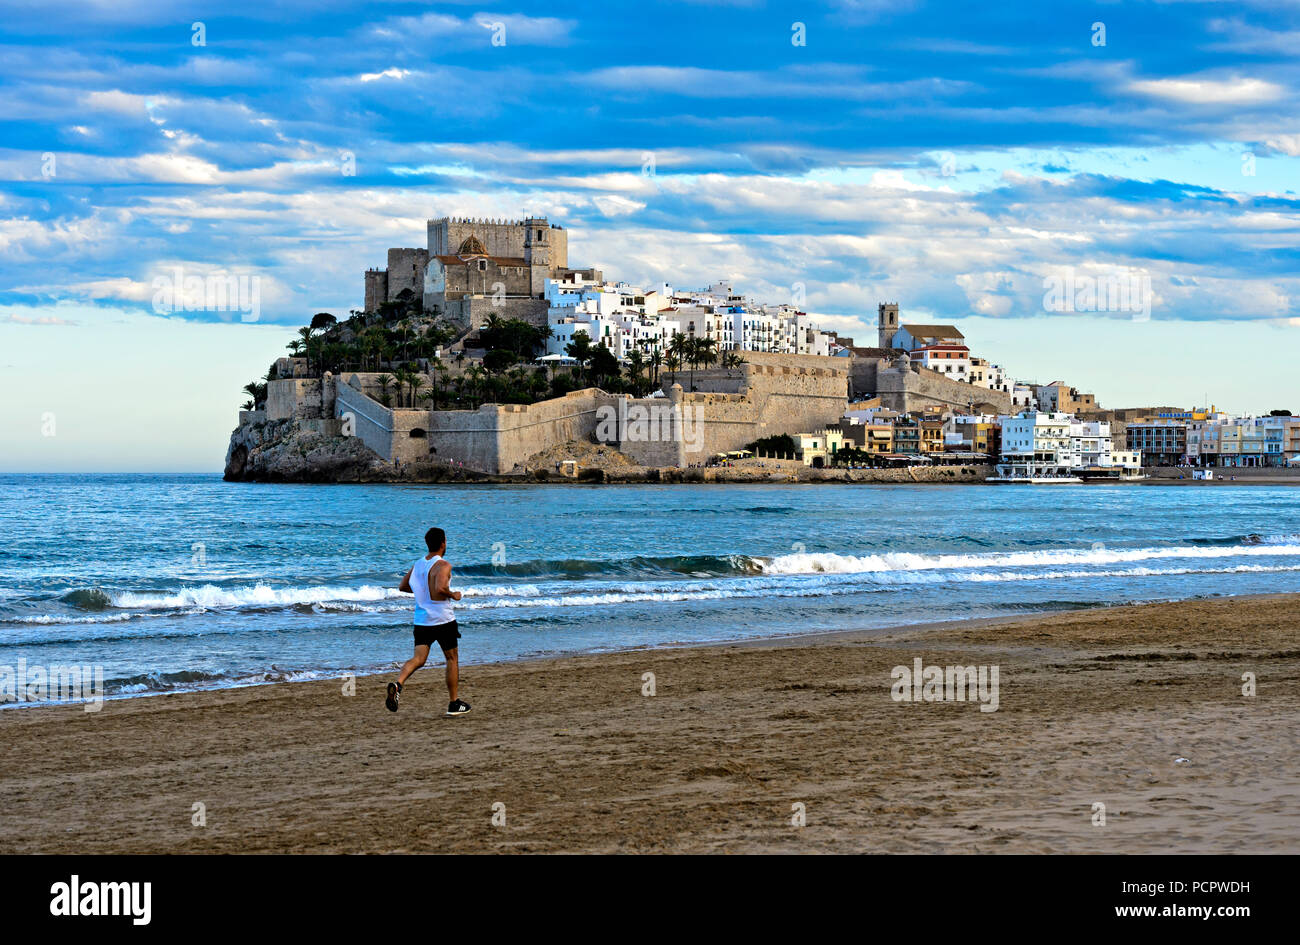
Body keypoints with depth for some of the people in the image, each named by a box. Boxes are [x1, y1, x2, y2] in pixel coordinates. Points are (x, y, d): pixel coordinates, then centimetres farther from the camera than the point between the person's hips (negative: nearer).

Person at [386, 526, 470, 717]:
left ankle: (397, 684, -28)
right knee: (452, 659, 10)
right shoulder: (443, 565, -14)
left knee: (418, 658, 0)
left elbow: (402, 587, 19)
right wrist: (453, 595, -10)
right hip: (443, 620, -5)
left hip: (421, 621, 5)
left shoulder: (417, 565, 9)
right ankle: (454, 704, 16)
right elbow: (440, 589, -30)